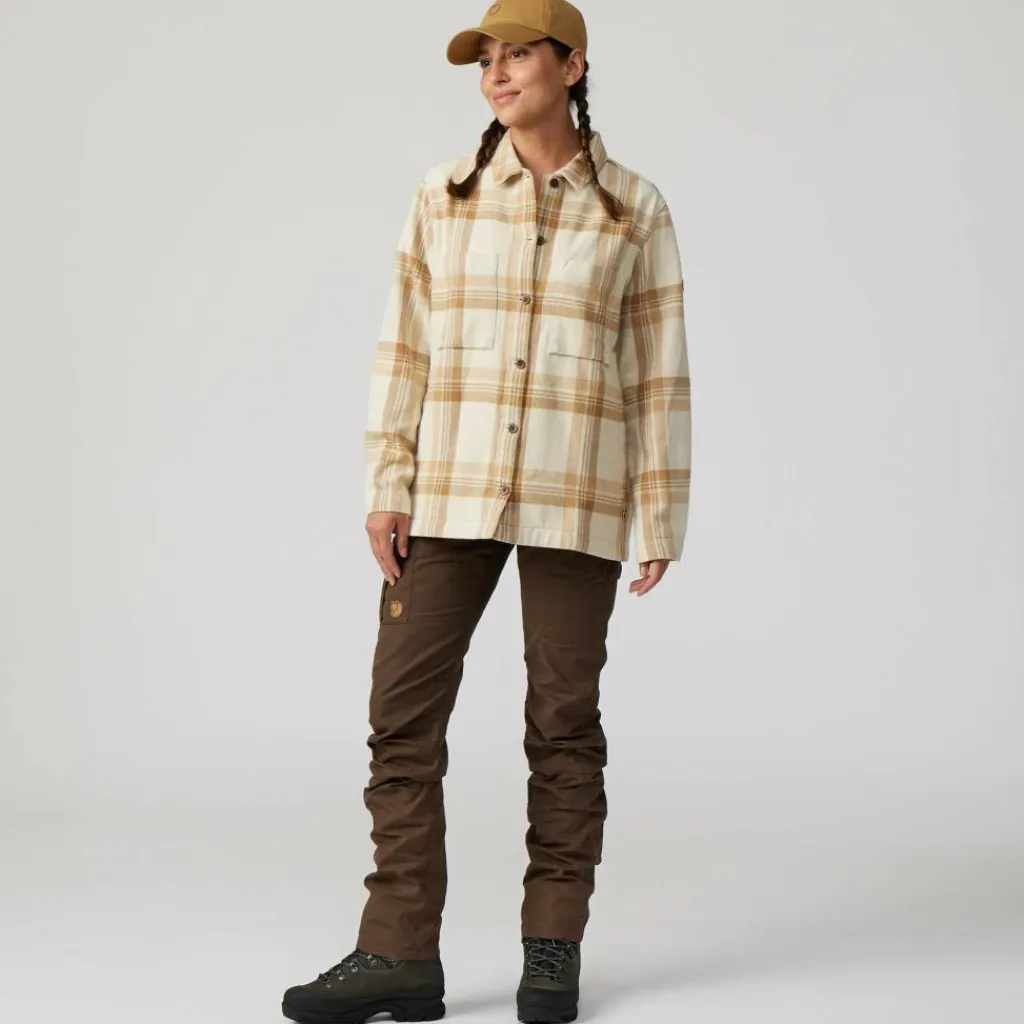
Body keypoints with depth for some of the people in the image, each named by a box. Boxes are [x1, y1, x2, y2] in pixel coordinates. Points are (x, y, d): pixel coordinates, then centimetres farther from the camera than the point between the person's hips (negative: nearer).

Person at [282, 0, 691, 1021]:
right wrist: (384, 490, -4)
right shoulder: (444, 197, 4)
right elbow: (403, 351, 3)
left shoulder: (634, 210, 1)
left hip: (575, 496, -2)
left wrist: (662, 519, 0)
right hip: (451, 486, 2)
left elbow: (658, 374, 2)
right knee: (403, 709, -2)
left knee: (563, 719, 3)